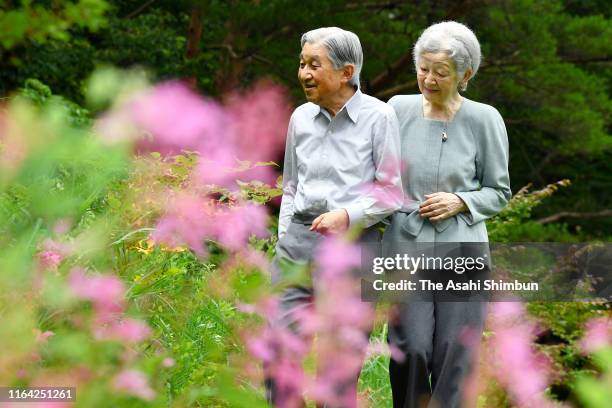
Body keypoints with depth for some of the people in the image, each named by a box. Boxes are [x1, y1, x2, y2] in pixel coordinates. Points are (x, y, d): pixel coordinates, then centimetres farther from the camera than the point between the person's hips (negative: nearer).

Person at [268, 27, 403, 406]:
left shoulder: (379, 117, -7)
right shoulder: (301, 117, 8)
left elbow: (391, 190, -6)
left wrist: (347, 215, -19)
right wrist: (284, 238, 14)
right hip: (299, 240, 4)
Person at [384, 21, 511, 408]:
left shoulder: (484, 120, -2)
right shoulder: (399, 109, 3)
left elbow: (499, 192, 6)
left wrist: (459, 202, -10)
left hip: (460, 250, -1)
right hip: (406, 245, 1)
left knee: (454, 353, 0)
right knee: (410, 347, -9)